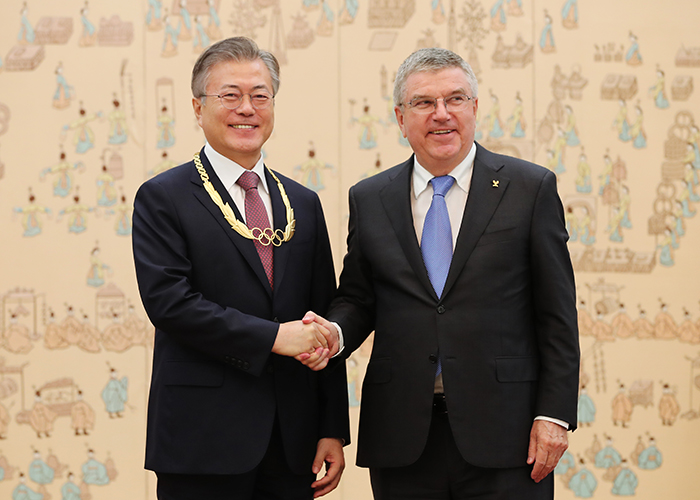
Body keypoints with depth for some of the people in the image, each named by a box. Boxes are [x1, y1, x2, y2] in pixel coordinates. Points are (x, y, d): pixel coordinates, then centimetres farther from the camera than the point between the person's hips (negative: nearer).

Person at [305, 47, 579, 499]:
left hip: (502, 432, -2)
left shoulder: (531, 187, 2)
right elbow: (357, 298, 14)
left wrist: (554, 415, -6)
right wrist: (335, 332, -10)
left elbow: (557, 313, 0)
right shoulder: (369, 200, 10)